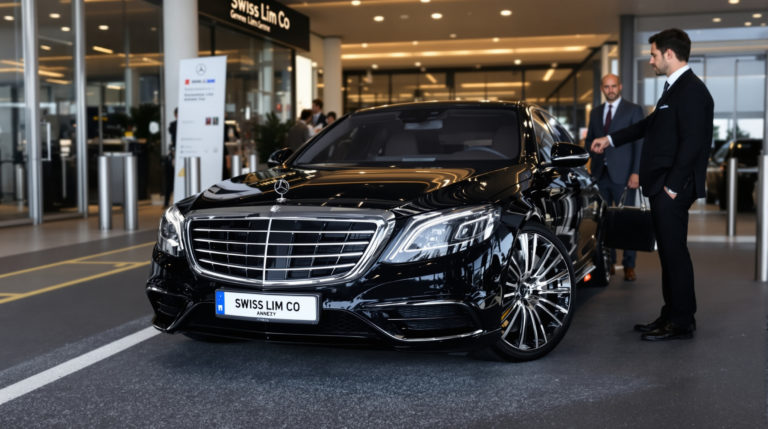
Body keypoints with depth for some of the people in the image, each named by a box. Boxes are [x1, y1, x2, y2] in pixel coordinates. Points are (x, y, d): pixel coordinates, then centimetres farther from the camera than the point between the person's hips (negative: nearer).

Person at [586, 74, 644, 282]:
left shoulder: (633, 110, 3)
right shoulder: (595, 112, 17)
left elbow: (640, 143, -3)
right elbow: (589, 139, 24)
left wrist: (636, 172, -11)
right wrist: (594, 150, 0)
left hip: (622, 175, -4)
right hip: (600, 174, 4)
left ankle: (629, 266, 3)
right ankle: (608, 263, 14)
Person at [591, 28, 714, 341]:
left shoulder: (691, 90, -13)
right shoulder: (674, 88, 17)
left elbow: (692, 142, -20)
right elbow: (650, 124, 30)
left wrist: (673, 186, -20)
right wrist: (610, 139, 36)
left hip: (673, 189, -10)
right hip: (662, 187, 10)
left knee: (675, 253, -4)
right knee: (669, 253, 13)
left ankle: (682, 322, 4)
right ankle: (671, 316, 22)